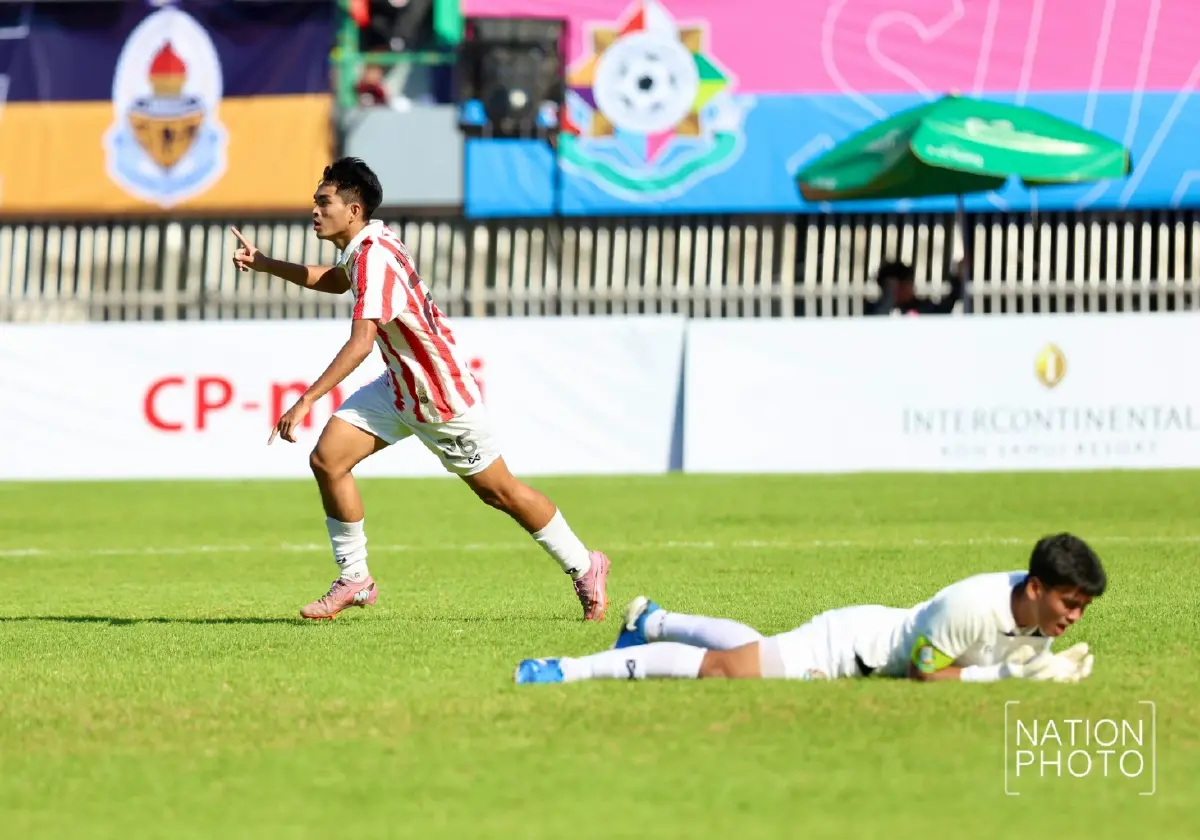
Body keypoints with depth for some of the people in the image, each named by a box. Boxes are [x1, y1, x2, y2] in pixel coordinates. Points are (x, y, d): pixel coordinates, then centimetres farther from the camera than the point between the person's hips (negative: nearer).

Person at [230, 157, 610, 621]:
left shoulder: (375, 257, -28)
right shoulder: (362, 247, 0)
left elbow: (361, 342, -38)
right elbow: (336, 280, 25)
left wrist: (306, 401, -42)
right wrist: (264, 264, 18)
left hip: (443, 394, -9)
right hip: (400, 384, 9)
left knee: (498, 491, 4)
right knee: (327, 459, -5)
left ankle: (584, 567, 21)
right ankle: (355, 580, 5)